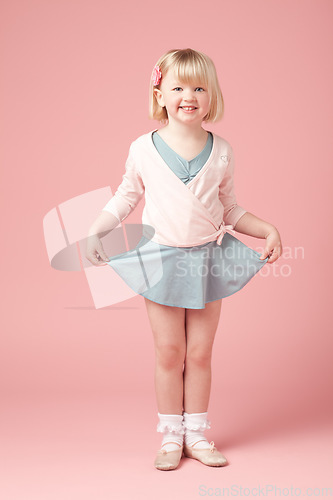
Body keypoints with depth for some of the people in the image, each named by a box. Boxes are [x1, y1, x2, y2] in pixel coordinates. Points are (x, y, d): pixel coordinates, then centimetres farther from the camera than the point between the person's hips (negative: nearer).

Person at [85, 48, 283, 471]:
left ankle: (196, 434, 23)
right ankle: (170, 436, 20)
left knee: (200, 353, 8)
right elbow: (125, 198, 7)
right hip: (161, 260, -1)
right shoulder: (143, 149, -3)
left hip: (209, 260, 1)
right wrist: (94, 232, -4)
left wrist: (268, 230, 1)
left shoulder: (221, 151, 2)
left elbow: (229, 208, 11)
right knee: (169, 352, 6)